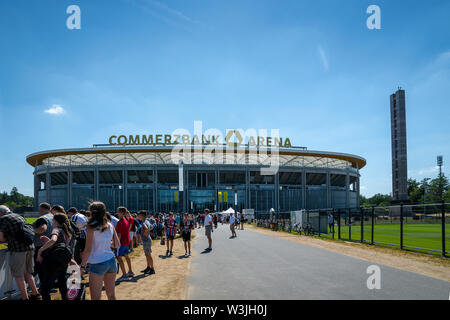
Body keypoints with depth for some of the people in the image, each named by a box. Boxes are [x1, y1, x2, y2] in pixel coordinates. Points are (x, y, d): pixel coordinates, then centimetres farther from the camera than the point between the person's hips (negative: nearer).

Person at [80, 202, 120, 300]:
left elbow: (88, 250, -10)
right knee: (111, 295, 14)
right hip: (111, 261, 5)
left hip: (98, 263, -5)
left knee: (95, 297, 0)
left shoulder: (91, 227, -9)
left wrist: (82, 266, -2)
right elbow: (117, 245, 9)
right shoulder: (110, 225, 5)